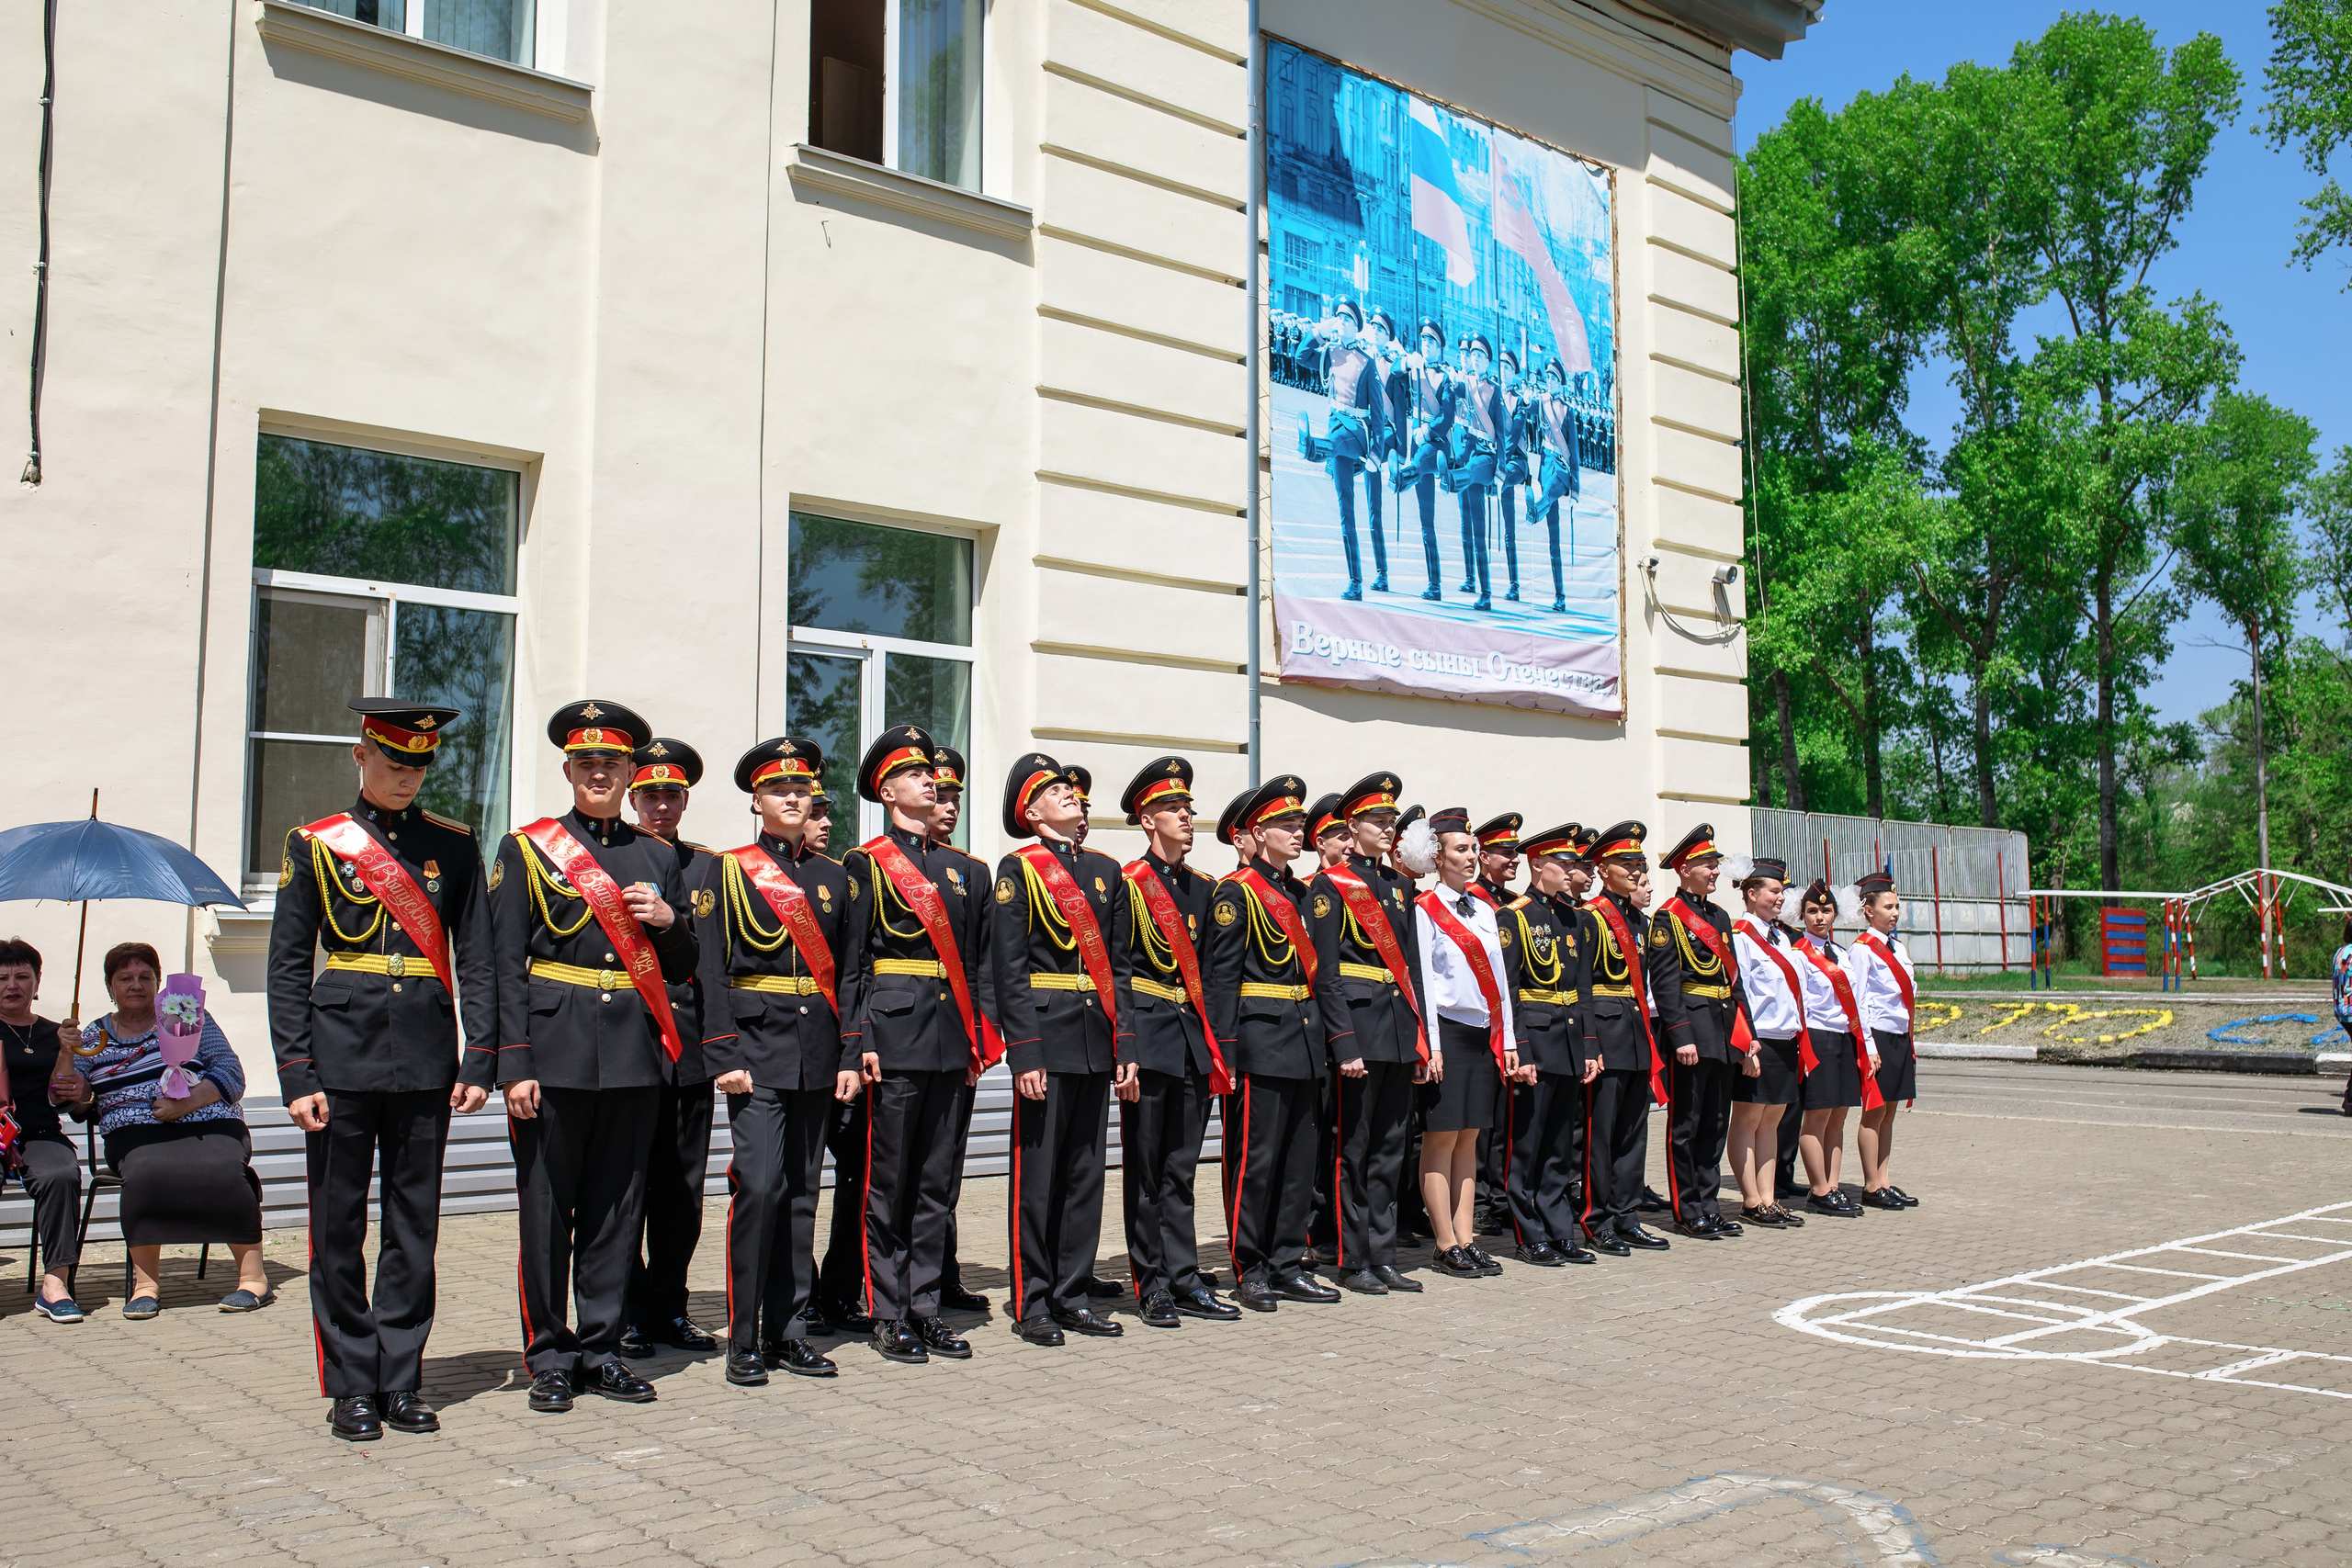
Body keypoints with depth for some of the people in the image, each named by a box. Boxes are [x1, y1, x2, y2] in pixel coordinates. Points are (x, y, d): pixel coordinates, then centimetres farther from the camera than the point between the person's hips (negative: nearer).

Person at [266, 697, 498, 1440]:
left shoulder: (454, 845, 8)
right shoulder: (316, 844, 4)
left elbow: (477, 960, 7)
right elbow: (287, 968, 1)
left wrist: (478, 1061, -1)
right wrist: (298, 1074, -6)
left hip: (426, 1057, 1)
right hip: (343, 1050, -1)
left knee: (415, 1223, 6)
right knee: (338, 1225, 4)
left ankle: (401, 1378, 16)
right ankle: (350, 1385, 15)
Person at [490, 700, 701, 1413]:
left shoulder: (658, 858, 13)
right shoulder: (526, 848, 3)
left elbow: (682, 969, 16)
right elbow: (507, 966, -2)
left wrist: (668, 920, -5)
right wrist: (515, 1066, -10)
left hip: (634, 1055, 3)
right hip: (555, 1051, -3)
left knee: (617, 1206, 8)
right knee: (547, 1208, 2)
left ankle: (602, 1347, 19)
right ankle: (550, 1357, 13)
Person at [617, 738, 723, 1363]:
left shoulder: (709, 868, 13)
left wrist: (725, 1043, 5)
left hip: (692, 1051, 4)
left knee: (682, 1189, 9)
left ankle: (667, 1310, 20)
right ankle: (623, 1316, 11)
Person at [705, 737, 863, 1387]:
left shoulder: (833, 876, 14)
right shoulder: (731, 869, 2)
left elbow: (849, 972, 12)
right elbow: (713, 968, -3)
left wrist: (850, 1057, 4)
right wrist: (724, 1057, -12)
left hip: (817, 1054, 4)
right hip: (757, 1046, -4)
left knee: (801, 1192, 7)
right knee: (759, 1184, -12)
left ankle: (788, 1331, 15)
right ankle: (744, 1340, -3)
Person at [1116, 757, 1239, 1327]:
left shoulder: (1200, 887, 15)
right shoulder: (1128, 884, -5)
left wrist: (1217, 1047, 12)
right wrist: (1122, 1054, -14)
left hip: (1194, 1041, 6)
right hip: (1148, 1035, -6)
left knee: (1181, 1167, 10)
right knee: (1145, 1168, 1)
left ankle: (1184, 1279, 14)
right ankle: (1152, 1286, 8)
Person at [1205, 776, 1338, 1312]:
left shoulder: (1301, 893, 17)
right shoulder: (1237, 892, -6)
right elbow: (1222, 975, -11)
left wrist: (1321, 1041, 17)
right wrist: (1223, 1049, -16)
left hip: (1305, 1044, 8)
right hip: (1261, 1042, -8)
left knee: (1299, 1159, 10)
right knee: (1255, 1159, -3)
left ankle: (1288, 1265, 18)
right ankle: (1251, 1271, 6)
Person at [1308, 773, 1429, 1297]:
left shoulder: (1400, 887, 17)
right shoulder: (1331, 884, -4)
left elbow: (1410, 965, 17)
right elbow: (1327, 972, -10)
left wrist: (1421, 1039, 11)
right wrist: (1344, 1044, -17)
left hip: (1400, 1030, 7)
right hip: (1358, 1025, -7)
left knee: (1390, 1150, 10)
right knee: (1353, 1149, 0)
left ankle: (1382, 1257, 17)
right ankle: (1353, 1263, 7)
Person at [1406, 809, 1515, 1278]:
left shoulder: (1484, 909, 15)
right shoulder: (1424, 910, -5)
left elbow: (1498, 979, 16)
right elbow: (1421, 981, -10)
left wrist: (1509, 1040, 12)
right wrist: (1430, 1046, -16)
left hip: (1485, 1036, 7)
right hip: (1447, 1032, -7)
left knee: (1469, 1138, 9)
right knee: (1441, 1139, -2)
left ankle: (1466, 1238, 13)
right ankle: (1447, 1245, 3)